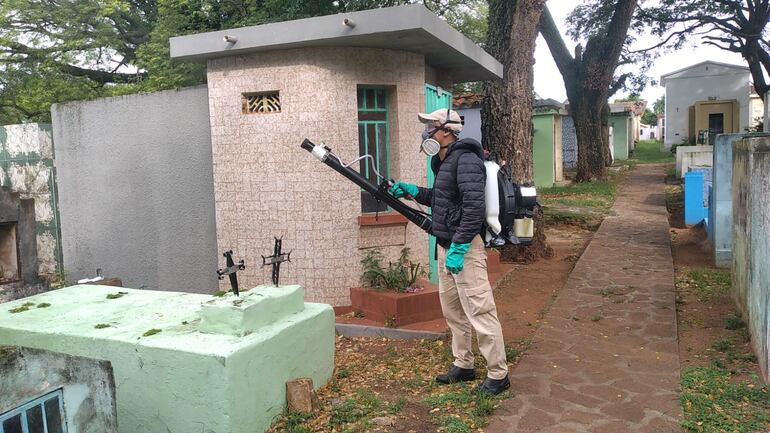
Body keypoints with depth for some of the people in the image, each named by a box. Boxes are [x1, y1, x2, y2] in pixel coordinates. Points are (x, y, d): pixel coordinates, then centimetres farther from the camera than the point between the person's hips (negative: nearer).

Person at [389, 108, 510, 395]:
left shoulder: (466, 160, -16)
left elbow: (474, 207, -24)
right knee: (452, 309, 17)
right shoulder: (443, 162, 15)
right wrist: (413, 191, 14)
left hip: (464, 246, -11)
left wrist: (458, 248, -26)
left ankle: (498, 375, 7)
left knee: (479, 311, -5)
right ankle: (463, 366, 31)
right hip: (445, 245, 11)